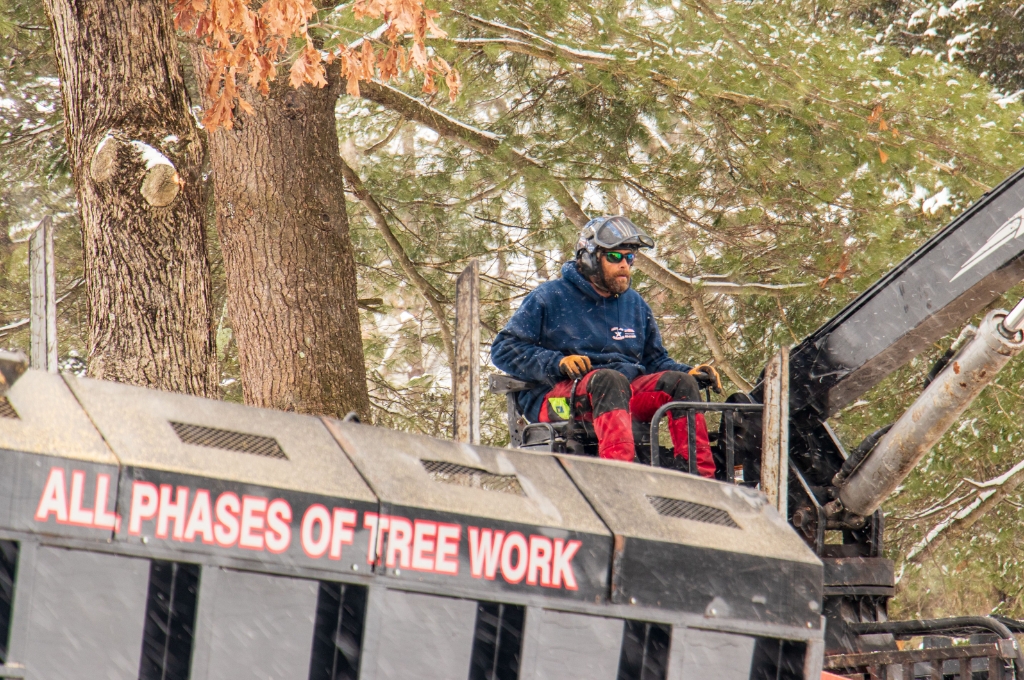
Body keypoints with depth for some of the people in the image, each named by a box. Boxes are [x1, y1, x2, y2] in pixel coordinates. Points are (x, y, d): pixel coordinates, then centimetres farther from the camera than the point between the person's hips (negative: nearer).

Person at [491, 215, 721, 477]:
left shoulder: (635, 305, 23)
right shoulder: (551, 298, 5)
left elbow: (655, 360, 27)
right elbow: (503, 349, 1)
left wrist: (691, 373, 5)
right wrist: (558, 363, -15)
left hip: (625, 396, 6)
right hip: (558, 394, -6)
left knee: (680, 382, -19)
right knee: (609, 380, -37)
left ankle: (700, 478, -36)